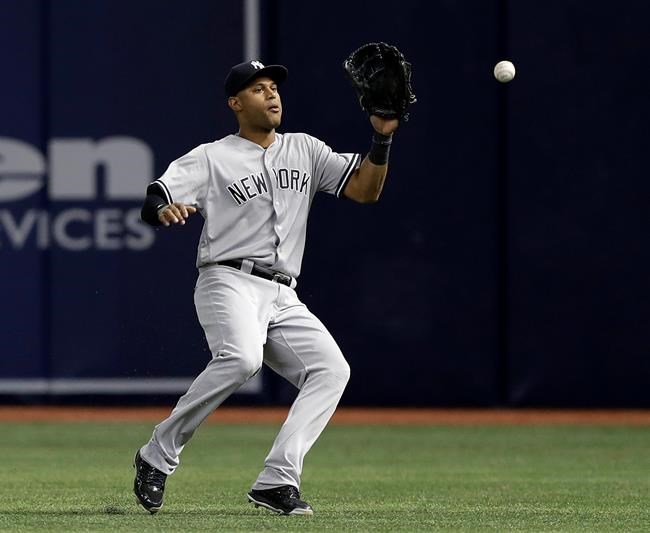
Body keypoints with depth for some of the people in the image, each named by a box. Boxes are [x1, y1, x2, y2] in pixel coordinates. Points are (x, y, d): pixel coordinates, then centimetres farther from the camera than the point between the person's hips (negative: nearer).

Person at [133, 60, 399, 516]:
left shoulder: (304, 150, 18)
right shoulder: (211, 158, 3)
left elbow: (365, 189, 13)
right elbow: (152, 204, -8)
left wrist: (382, 140, -2)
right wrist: (164, 209, -32)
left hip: (283, 297, 6)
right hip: (229, 283, -6)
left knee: (331, 368, -13)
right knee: (241, 358, -33)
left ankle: (277, 481, -17)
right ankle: (158, 456, -21)